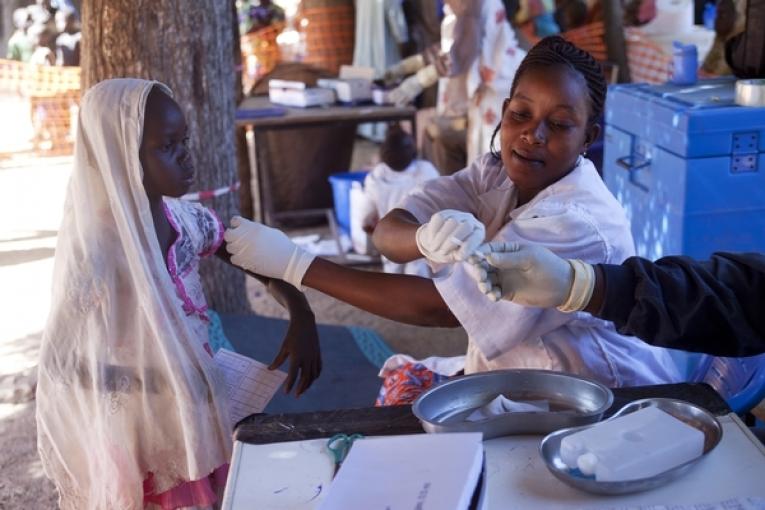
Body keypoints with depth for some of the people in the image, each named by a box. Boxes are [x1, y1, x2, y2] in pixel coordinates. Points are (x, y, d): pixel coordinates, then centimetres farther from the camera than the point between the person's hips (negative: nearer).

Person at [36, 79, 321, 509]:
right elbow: (61, 365, -19)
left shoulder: (187, 219, -8)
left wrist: (301, 317, -14)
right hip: (143, 434, -6)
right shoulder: (97, 250, -26)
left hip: (195, 415, 6)